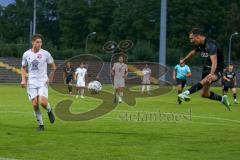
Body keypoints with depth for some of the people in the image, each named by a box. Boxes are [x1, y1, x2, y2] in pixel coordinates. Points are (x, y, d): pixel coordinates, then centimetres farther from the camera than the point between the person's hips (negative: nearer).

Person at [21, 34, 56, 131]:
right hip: (32, 83, 2)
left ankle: (49, 111, 17)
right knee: (35, 104, -5)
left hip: (43, 82, -2)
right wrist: (23, 79, 2)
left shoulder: (45, 54, -4)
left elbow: (53, 66, 8)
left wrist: (50, 78, 0)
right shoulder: (26, 54, 2)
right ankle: (41, 124, 10)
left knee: (43, 102, -18)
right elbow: (23, 68, 15)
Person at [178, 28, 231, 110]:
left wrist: (211, 74, -52)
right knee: (204, 94, 8)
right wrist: (184, 60, 38)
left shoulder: (210, 45, -25)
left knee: (206, 80, -40)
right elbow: (193, 52, 26)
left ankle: (186, 93, -55)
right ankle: (222, 99, 28)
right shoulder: (199, 45, 1)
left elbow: (214, 62, -37)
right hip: (206, 69, 9)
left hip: (216, 70, -9)